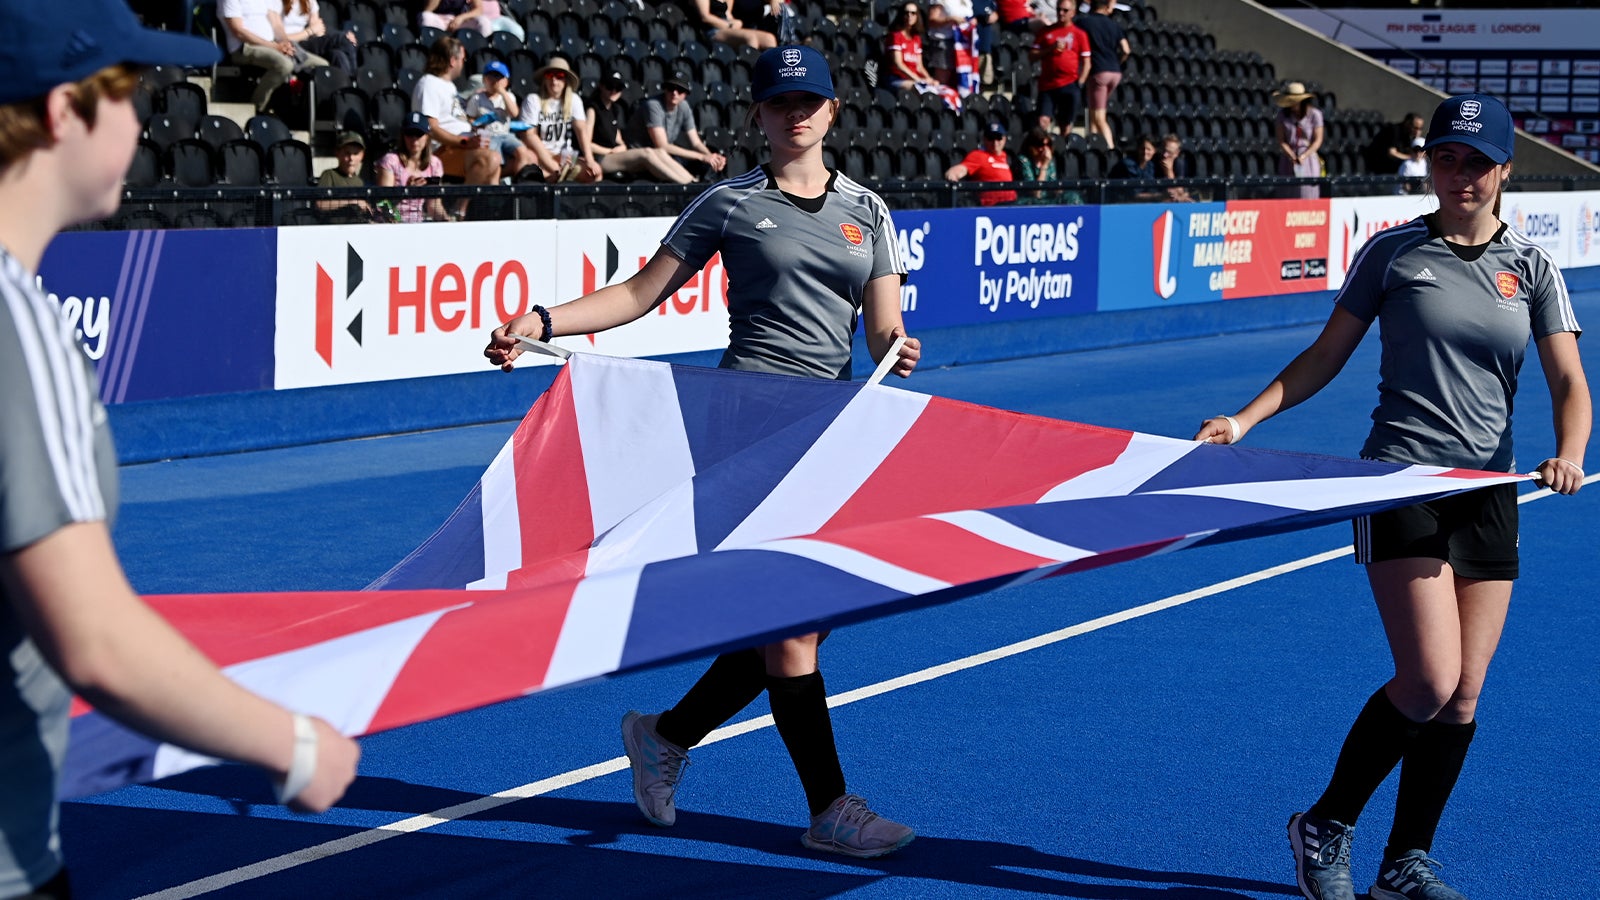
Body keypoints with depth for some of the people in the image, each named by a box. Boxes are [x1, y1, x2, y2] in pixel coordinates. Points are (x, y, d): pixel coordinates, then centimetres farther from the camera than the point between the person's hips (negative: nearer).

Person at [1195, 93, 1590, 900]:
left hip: (1489, 492, 4)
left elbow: (1568, 383, 0)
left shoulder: (1531, 267, 7)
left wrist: (1569, 454, -20)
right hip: (1401, 480, -4)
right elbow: (1326, 356, 6)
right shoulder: (1393, 252, 1)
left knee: (1463, 693, 3)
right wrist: (1245, 419, -4)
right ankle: (1325, 827, 5)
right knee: (1428, 681, -15)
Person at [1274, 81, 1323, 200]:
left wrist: (1303, 156, -16)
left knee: (1307, 194, -5)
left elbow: (1317, 140, -4)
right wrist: (1292, 156, -14)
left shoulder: (1314, 114, -5)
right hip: (1288, 160, 2)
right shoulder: (1283, 113, 0)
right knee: (1288, 196, -2)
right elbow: (1281, 140, 0)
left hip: (1308, 160, -2)